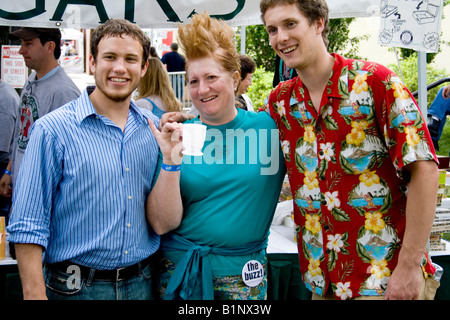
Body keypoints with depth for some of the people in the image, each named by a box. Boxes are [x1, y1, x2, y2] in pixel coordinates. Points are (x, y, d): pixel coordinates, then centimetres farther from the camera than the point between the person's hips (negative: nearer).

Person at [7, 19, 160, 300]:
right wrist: (34, 294, -16)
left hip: (142, 283, 4)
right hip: (77, 287, -4)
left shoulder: (154, 128, 2)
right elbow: (28, 225, -12)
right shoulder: (52, 130, -11)